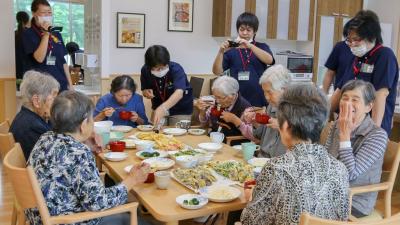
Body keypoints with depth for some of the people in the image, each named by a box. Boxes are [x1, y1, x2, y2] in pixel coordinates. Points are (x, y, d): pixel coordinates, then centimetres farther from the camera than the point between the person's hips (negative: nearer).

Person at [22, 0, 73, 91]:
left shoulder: (57, 35, 14)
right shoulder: (28, 34, -2)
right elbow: (39, 58, -16)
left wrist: (70, 84, 11)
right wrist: (46, 33, -14)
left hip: (61, 85, 5)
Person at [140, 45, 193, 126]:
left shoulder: (176, 69, -30)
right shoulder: (145, 70, -16)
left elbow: (179, 93, -46)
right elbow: (145, 90, 1)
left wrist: (163, 108, -62)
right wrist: (146, 92, -24)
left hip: (180, 110, -3)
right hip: (159, 108, 4)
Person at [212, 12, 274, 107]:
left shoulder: (262, 47, 6)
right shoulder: (231, 50, 4)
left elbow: (269, 60, -15)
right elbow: (217, 72, -4)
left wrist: (250, 46, -24)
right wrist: (221, 52, -20)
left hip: (259, 100, 0)